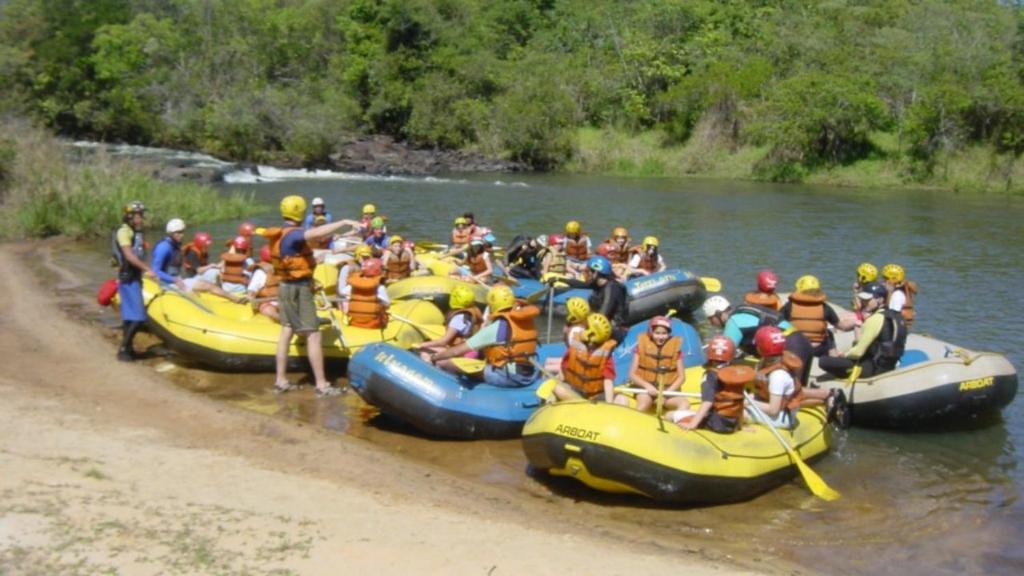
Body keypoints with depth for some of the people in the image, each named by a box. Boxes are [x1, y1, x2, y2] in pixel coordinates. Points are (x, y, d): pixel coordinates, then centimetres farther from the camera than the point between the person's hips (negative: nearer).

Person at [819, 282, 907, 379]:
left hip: (874, 368, -10)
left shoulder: (875, 319, -20)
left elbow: (859, 352, -20)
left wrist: (845, 355, -1)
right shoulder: (894, 315, 9)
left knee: (824, 361, -19)